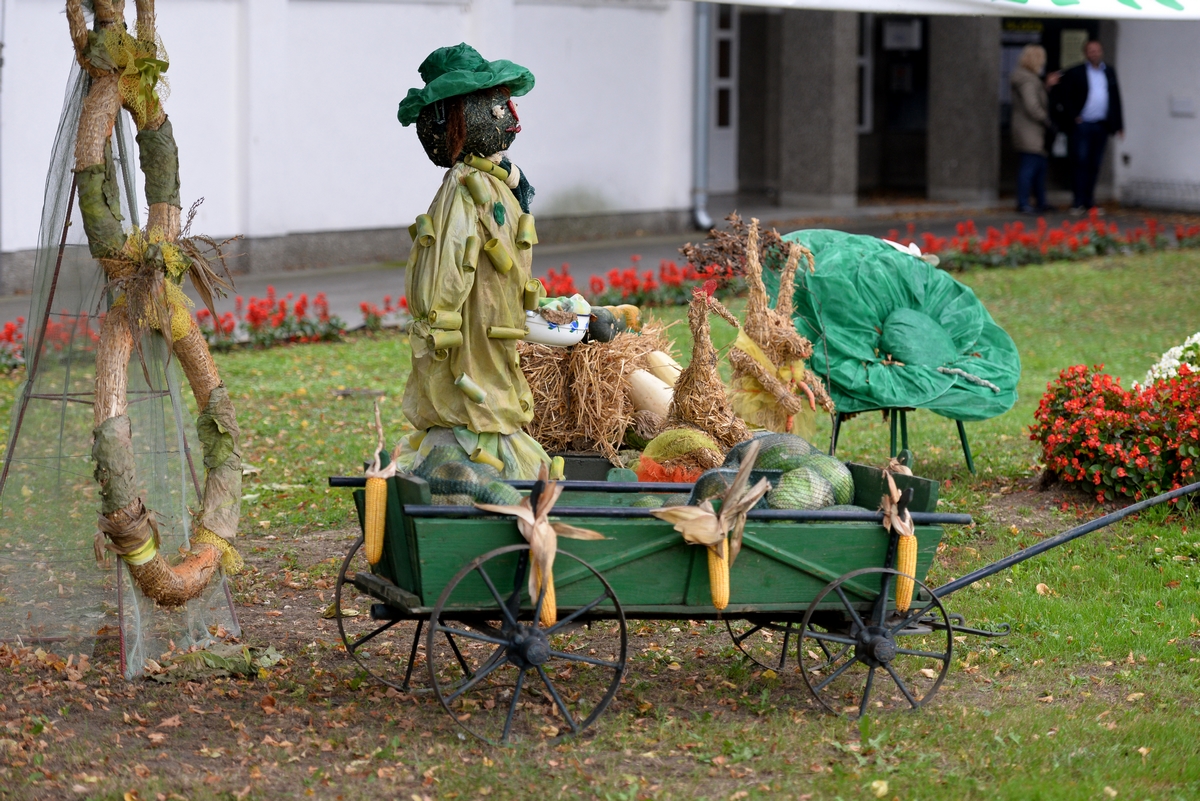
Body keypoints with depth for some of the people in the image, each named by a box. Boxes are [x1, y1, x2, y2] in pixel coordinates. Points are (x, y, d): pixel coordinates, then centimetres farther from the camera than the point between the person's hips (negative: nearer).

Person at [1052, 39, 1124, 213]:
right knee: (1081, 161, -7)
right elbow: (1061, 97, -1)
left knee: (1095, 164, 8)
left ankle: (1089, 200, 16)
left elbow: (1116, 99, 17)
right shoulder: (1075, 73, -1)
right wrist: (1072, 116, -7)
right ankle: (1079, 202, -6)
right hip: (1082, 124, -4)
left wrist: (1119, 124, 14)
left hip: (1102, 125, 4)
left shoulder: (1109, 72, 14)